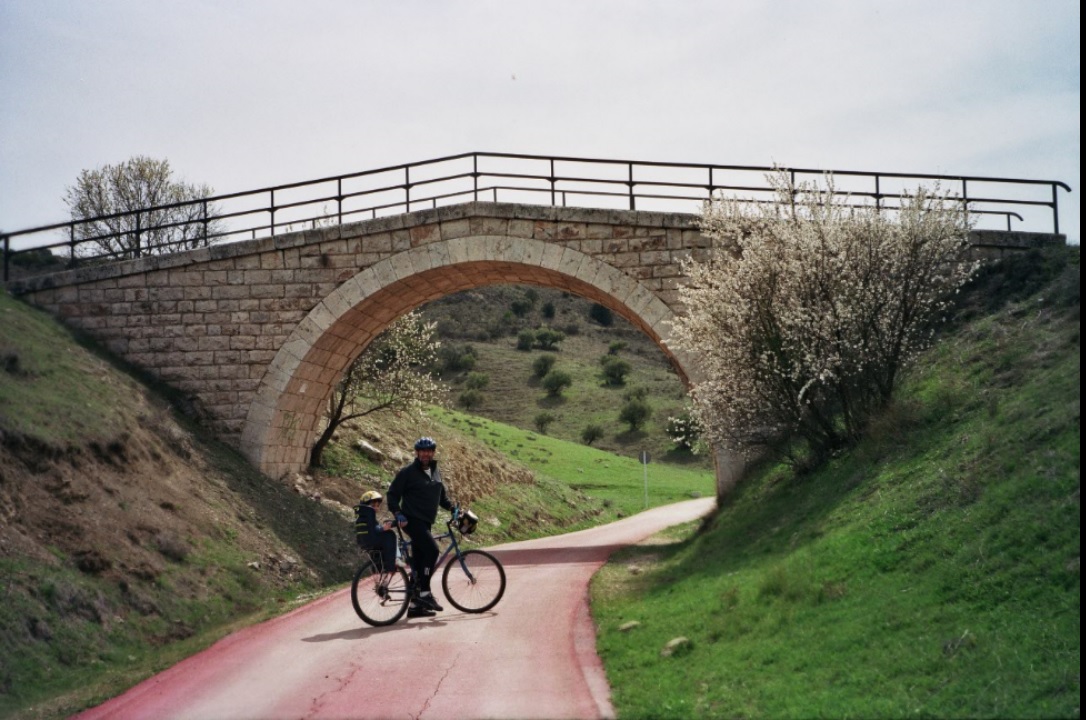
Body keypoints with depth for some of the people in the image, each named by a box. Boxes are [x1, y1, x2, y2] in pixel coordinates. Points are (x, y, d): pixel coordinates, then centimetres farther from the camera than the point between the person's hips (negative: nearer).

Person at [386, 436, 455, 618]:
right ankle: (424, 592, -19)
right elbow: (392, 494, -6)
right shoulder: (407, 472, -7)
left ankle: (415, 605, 12)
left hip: (425, 522, 7)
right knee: (432, 550, -24)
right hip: (412, 520, -7)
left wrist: (454, 508, 10)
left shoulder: (435, 471, 14)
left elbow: (442, 496, 24)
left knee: (419, 561, 8)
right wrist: (398, 514, -18)